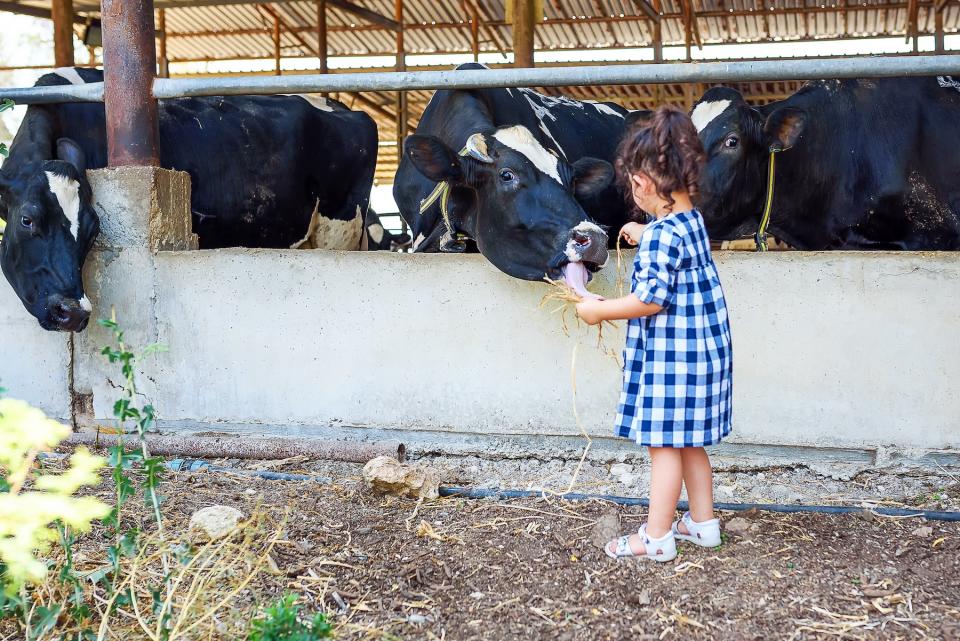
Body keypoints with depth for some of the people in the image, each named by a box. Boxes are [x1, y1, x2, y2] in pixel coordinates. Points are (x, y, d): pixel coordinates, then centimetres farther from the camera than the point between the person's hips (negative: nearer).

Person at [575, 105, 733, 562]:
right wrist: (644, 236, 41)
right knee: (689, 442, 19)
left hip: (670, 357, -9)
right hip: (700, 352, 9)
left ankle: (657, 537, 8)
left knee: (665, 443, -1)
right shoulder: (692, 221, 8)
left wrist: (599, 310, -14)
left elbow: (651, 299, -25)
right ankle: (703, 523, 28)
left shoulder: (662, 234, -21)